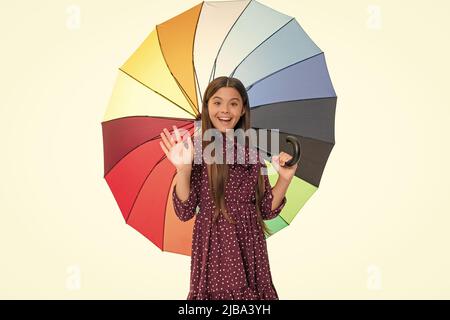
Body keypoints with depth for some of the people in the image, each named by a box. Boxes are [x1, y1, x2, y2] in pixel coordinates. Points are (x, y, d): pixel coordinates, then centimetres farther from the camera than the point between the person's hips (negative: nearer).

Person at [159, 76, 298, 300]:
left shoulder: (252, 152, 2)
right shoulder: (196, 150, -6)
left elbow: (266, 210, 5)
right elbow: (185, 212, -10)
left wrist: (285, 178, -8)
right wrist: (183, 169, -23)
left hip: (249, 248, 3)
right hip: (212, 249, -2)